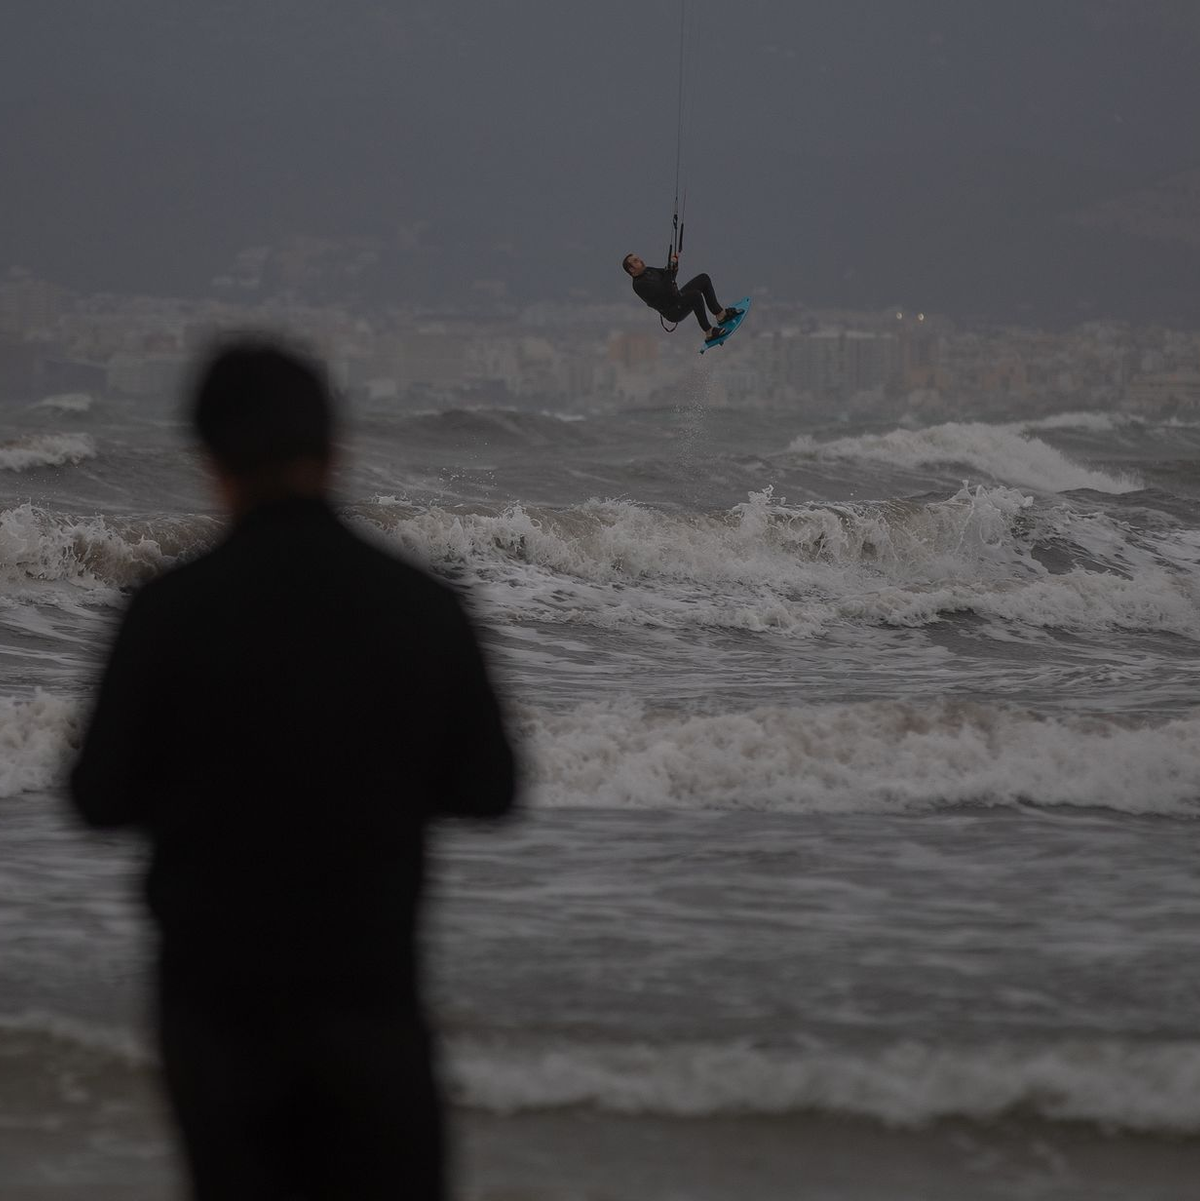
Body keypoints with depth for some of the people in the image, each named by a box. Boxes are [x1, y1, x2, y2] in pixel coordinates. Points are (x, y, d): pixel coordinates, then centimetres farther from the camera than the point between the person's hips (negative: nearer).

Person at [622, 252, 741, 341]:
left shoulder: (647, 271, 10)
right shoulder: (639, 284, -20)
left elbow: (670, 275, 18)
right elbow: (665, 290, -27)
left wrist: (674, 263, -2)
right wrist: (669, 269, -26)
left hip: (677, 298, 10)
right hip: (673, 312, -10)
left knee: (704, 279, 3)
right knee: (696, 295, -34)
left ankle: (720, 315, 3)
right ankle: (708, 332, -26)